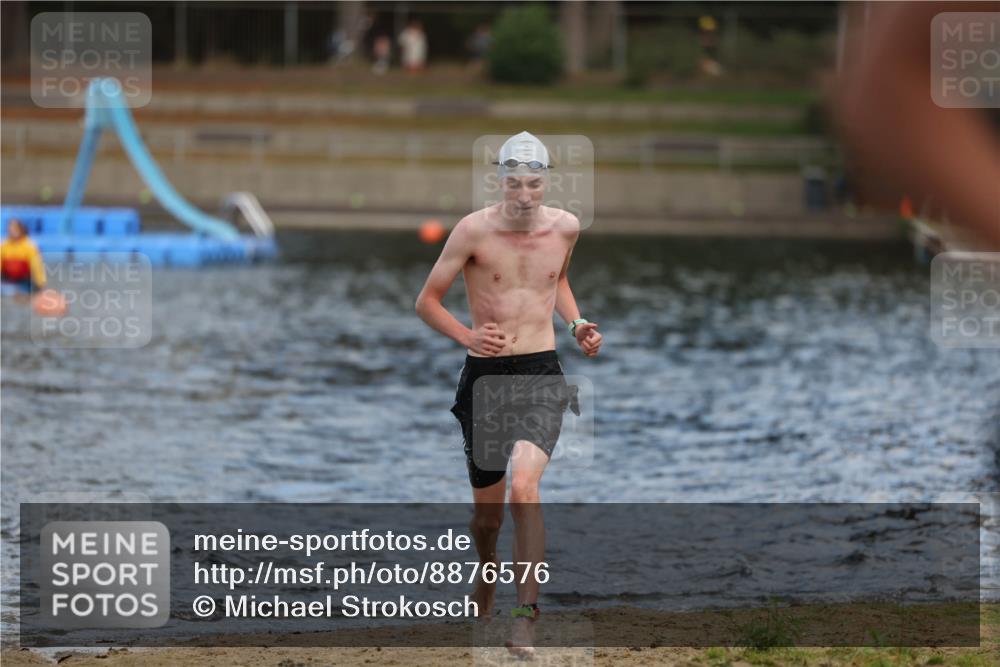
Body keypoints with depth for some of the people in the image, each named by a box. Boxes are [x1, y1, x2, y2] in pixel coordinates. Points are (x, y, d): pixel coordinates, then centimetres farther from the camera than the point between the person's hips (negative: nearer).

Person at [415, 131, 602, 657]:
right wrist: (467, 337, -18)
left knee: (523, 489, -24)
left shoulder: (565, 227, 3)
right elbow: (426, 301, -1)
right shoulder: (474, 230, -7)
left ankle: (526, 614, -18)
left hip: (541, 375, 0)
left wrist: (576, 324, 8)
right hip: (485, 374, 0)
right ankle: (486, 573, 46)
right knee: (488, 512, 11)